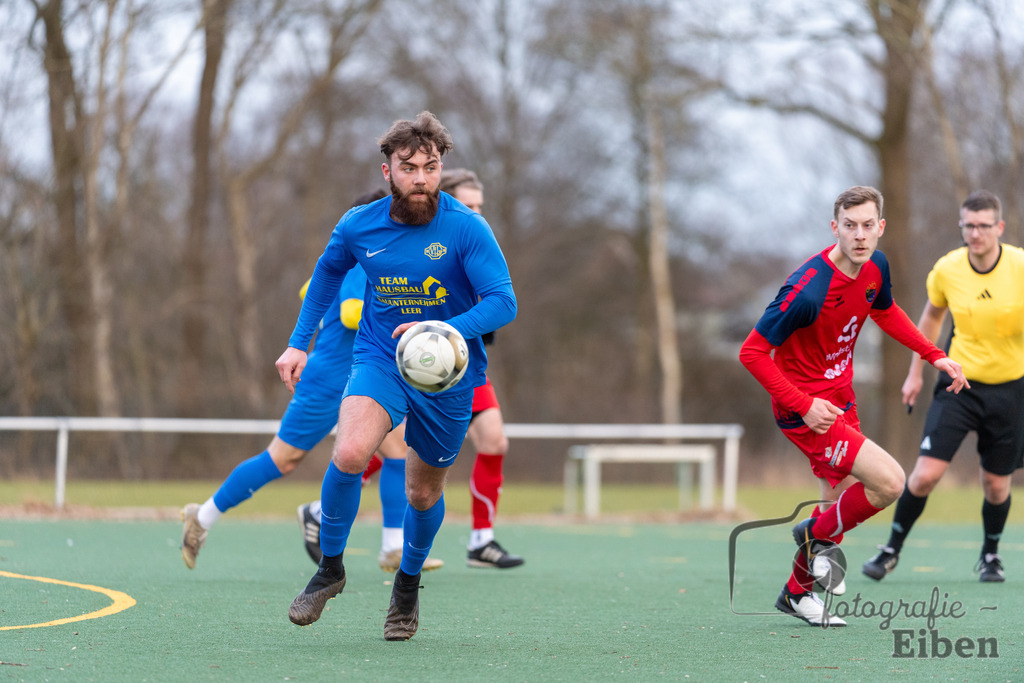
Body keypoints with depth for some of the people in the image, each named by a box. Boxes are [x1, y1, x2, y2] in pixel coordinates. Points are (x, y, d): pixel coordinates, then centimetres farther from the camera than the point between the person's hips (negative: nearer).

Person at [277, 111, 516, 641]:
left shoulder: (467, 229, -16)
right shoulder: (358, 227, -6)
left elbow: (503, 302, -21)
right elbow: (328, 272, 16)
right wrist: (298, 343, 13)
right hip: (379, 359, 1)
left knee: (423, 493, 11)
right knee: (349, 453, -27)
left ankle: (408, 582, 41)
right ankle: (329, 567, -5)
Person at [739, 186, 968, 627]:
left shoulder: (875, 266, -4)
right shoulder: (808, 289, -29)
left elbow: (886, 312, 19)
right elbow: (752, 352, -23)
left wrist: (935, 356, 12)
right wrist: (804, 406, -26)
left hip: (840, 400, 8)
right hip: (804, 409, -8)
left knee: (842, 506, 17)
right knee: (889, 482, -19)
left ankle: (798, 591, 38)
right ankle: (817, 535, 7)